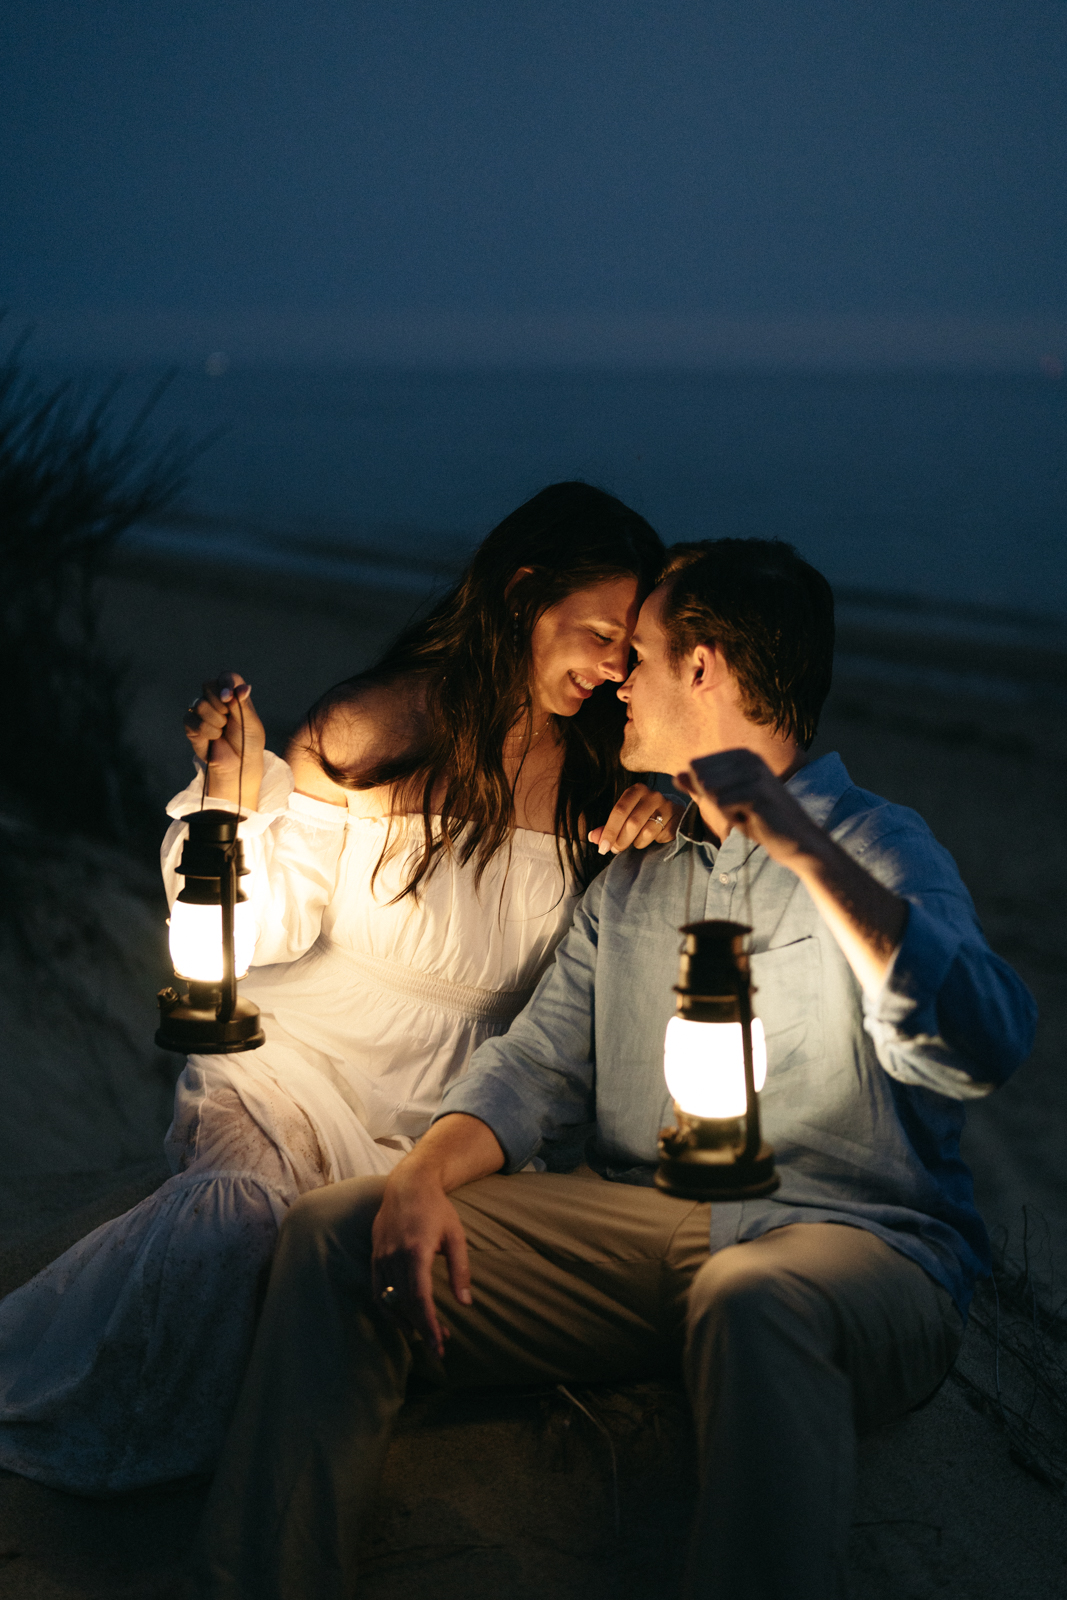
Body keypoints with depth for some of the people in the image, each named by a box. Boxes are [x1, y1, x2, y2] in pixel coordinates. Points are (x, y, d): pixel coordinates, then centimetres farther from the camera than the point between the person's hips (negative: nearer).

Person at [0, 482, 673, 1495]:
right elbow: (265, 924, -5)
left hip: (456, 1106, 4)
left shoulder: (595, 766, 2)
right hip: (306, 1063, -4)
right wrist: (235, 797, -23)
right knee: (234, 1208, -31)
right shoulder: (375, 728, -9)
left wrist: (653, 840, -8)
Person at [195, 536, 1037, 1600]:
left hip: (846, 1242, -5)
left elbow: (982, 1051, -21)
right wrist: (425, 1174, -9)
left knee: (752, 1301, -42)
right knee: (336, 1228, -12)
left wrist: (800, 843, -28)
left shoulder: (879, 852, -1)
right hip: (633, 1225, 6)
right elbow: (539, 1067, 13)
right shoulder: (635, 874, 21)